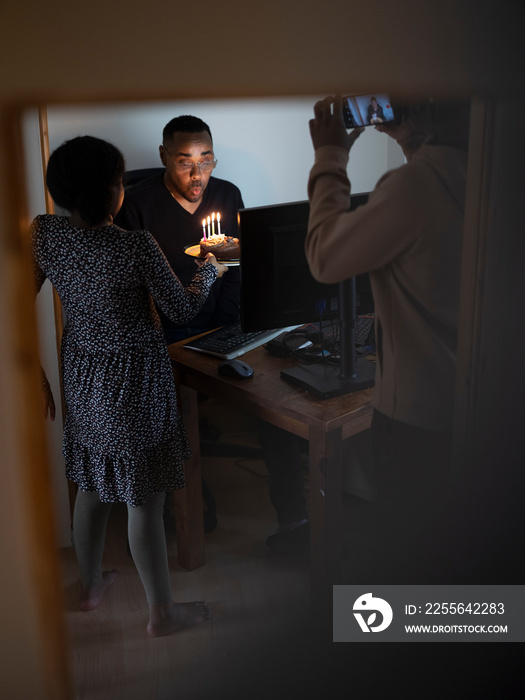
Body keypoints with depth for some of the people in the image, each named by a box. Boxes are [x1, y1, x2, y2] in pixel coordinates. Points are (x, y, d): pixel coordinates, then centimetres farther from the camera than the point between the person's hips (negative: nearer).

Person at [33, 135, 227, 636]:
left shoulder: (43, 234, -9)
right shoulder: (138, 247, -24)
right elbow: (183, 310, -11)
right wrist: (210, 270, 8)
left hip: (82, 374, 6)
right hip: (134, 379, -6)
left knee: (91, 485, 23)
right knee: (144, 500, 6)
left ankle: (91, 586, 43)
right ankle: (162, 612, 23)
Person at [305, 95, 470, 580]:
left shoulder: (416, 184, -26)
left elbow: (325, 258, -13)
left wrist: (330, 157, -3)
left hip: (418, 416, -8)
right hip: (474, 400, 8)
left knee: (408, 555, 14)